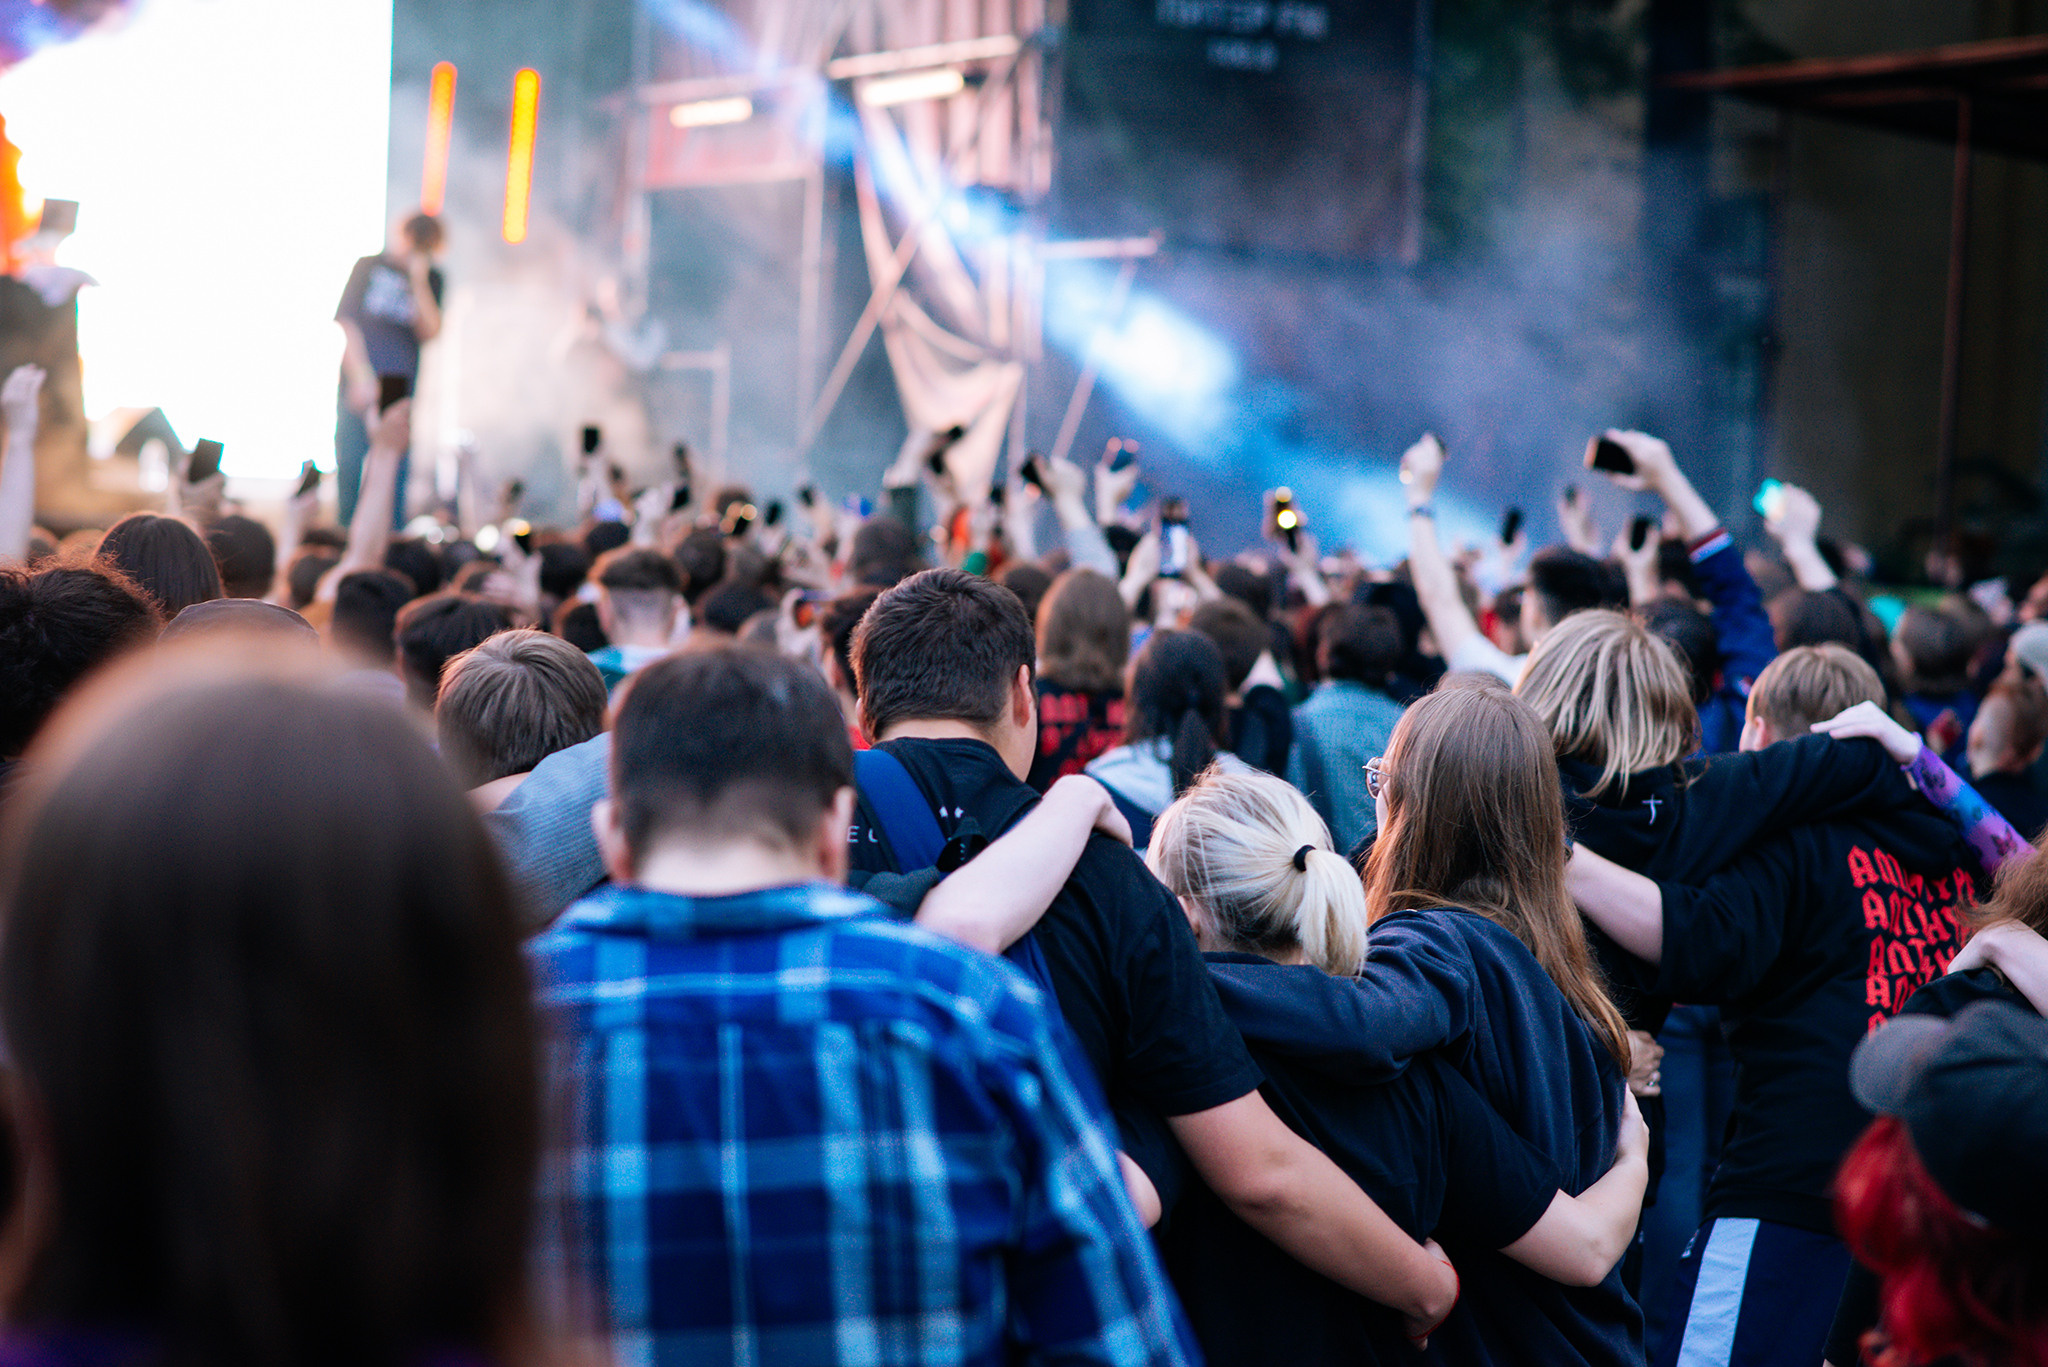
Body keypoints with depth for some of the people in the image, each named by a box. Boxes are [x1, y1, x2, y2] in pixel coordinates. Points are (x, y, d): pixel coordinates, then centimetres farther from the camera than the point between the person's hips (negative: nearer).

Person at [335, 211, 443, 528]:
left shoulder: (432, 279, 10)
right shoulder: (369, 267, 6)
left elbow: (430, 332, -2)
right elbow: (347, 325, 2)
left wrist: (419, 283, -12)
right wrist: (361, 378, -9)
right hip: (357, 388, -1)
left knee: (395, 475, -5)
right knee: (349, 469, -1)